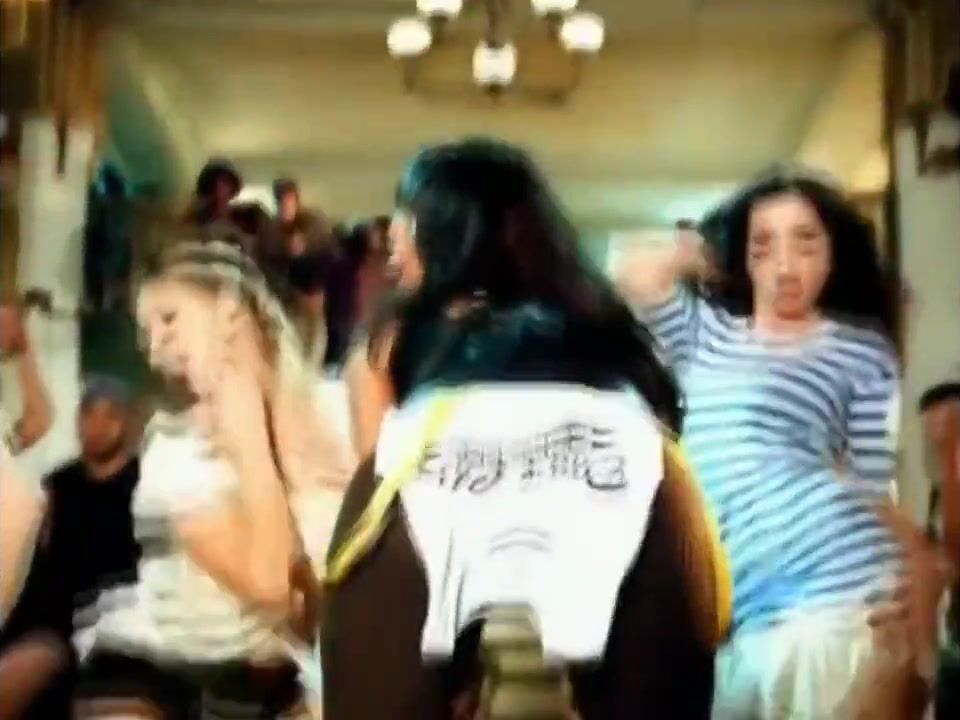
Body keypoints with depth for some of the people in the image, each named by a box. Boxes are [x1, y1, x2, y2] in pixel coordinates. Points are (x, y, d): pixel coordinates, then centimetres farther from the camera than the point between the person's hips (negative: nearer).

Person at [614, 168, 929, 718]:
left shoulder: (861, 350, 5)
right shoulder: (704, 331, 19)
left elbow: (874, 489, 2)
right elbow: (636, 278, 2)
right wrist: (696, 254, 16)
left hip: (840, 604, -4)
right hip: (735, 620, 5)